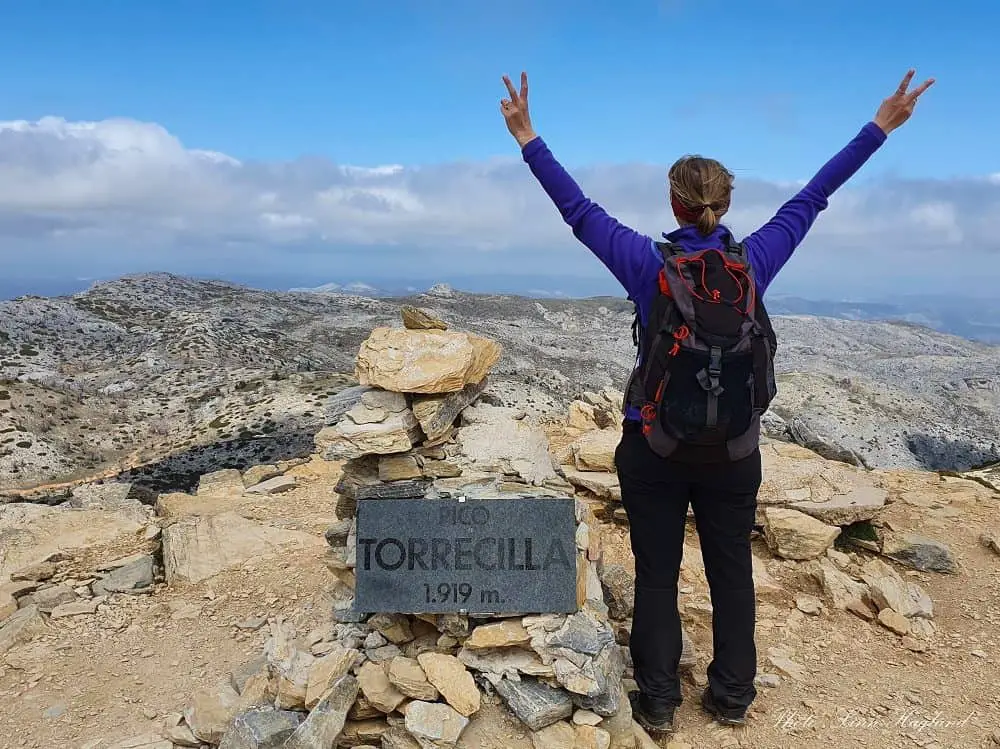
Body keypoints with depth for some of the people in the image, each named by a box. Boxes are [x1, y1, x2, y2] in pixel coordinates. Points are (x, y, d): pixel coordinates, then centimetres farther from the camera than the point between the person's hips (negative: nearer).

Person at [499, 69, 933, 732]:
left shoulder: (647, 264, -11)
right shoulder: (753, 261, -6)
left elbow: (578, 209, -6)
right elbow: (812, 198, 4)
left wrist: (528, 138, 2)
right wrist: (881, 127, 16)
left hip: (654, 445, -2)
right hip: (735, 448, 2)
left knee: (657, 575, 10)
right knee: (732, 572, 16)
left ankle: (659, 703, 22)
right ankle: (732, 697, 31)